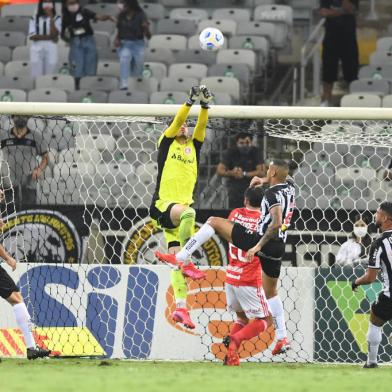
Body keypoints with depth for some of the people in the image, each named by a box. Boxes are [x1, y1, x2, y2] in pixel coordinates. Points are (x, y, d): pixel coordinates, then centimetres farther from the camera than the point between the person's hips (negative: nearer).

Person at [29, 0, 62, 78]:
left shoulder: (57, 18, 5)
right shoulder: (34, 19, 7)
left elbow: (54, 34, -10)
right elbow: (32, 36, -4)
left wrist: (51, 18, -11)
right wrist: (48, 37, -10)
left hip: (51, 49, 0)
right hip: (37, 49, 0)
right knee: (36, 76, -4)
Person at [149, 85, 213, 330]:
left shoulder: (193, 147, 19)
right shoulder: (167, 143, 7)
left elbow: (201, 126, 3)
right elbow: (177, 121, -7)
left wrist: (205, 105, -11)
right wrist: (191, 101, -15)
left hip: (182, 207, 6)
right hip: (163, 205, -6)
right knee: (188, 213, -38)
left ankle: (180, 307, -6)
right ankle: (186, 262, -32)